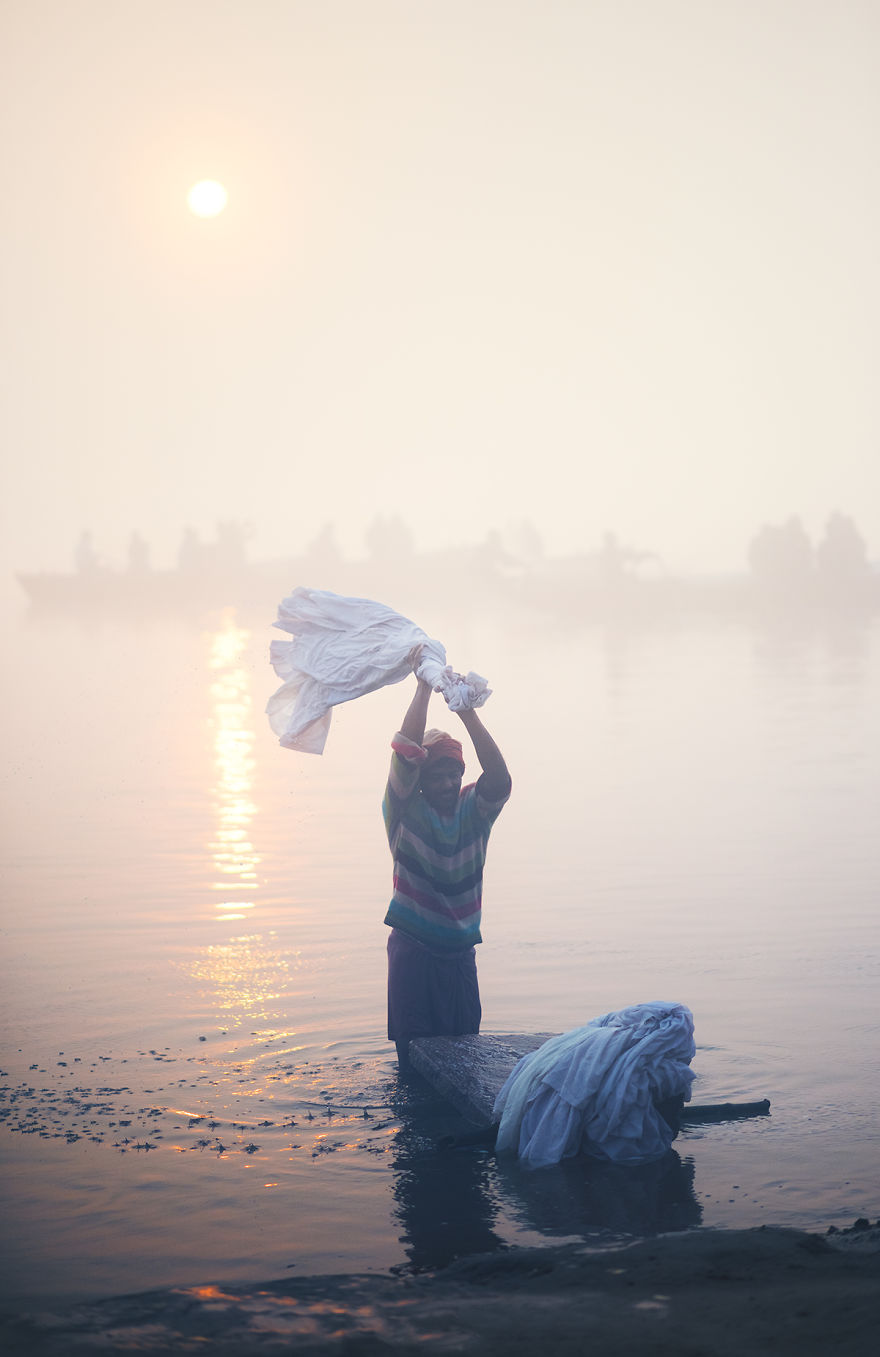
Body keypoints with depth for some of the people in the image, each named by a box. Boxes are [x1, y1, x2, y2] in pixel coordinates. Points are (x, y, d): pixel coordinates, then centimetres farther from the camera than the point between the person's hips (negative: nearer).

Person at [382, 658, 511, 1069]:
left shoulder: (474, 811, 5)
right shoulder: (406, 811, -2)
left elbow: (499, 781, -15)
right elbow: (406, 754, -16)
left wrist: (467, 714, -22)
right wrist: (424, 689, -15)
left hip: (460, 949, 3)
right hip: (412, 947, -3)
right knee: (414, 1053, -2)